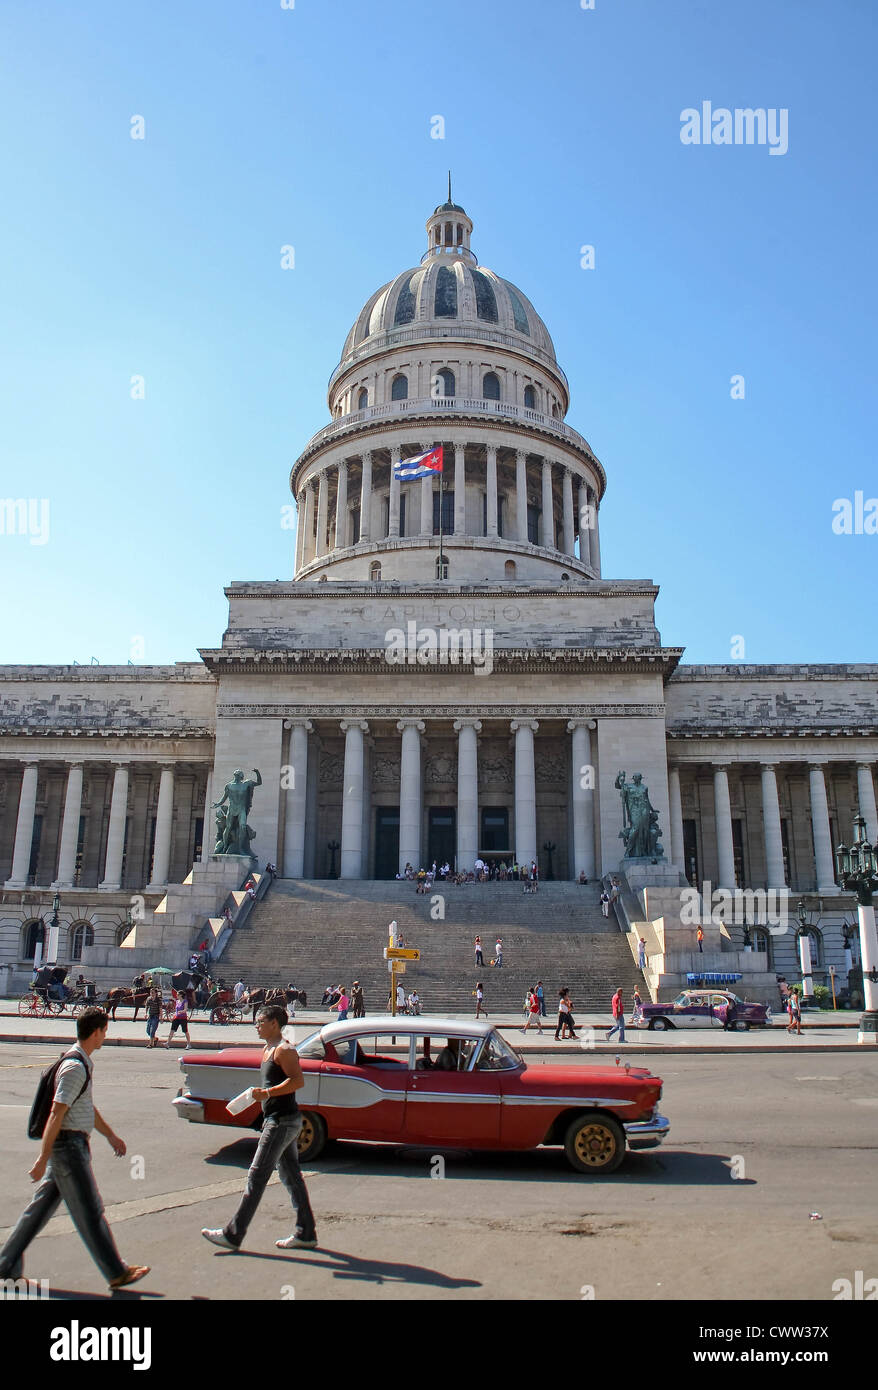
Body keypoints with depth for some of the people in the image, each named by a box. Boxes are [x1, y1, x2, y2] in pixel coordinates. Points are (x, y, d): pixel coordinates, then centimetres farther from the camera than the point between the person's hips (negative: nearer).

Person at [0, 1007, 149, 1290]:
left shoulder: (84, 1063, 11)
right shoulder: (75, 1067, -21)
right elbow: (56, 1114, -23)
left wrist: (111, 1135, 29)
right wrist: (43, 1159, -23)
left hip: (68, 1147, 10)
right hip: (69, 1146, -10)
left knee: (42, 1206, 15)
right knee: (89, 1213, 0)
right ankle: (117, 1274, 9)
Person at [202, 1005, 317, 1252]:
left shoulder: (284, 1049, -14)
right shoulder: (267, 1049, 16)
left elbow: (298, 1081, -25)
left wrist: (268, 1093, -31)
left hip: (282, 1121, -10)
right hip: (282, 1120, 10)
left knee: (257, 1176, -5)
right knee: (291, 1176, 12)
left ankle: (233, 1234, 1)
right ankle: (305, 1234, 17)